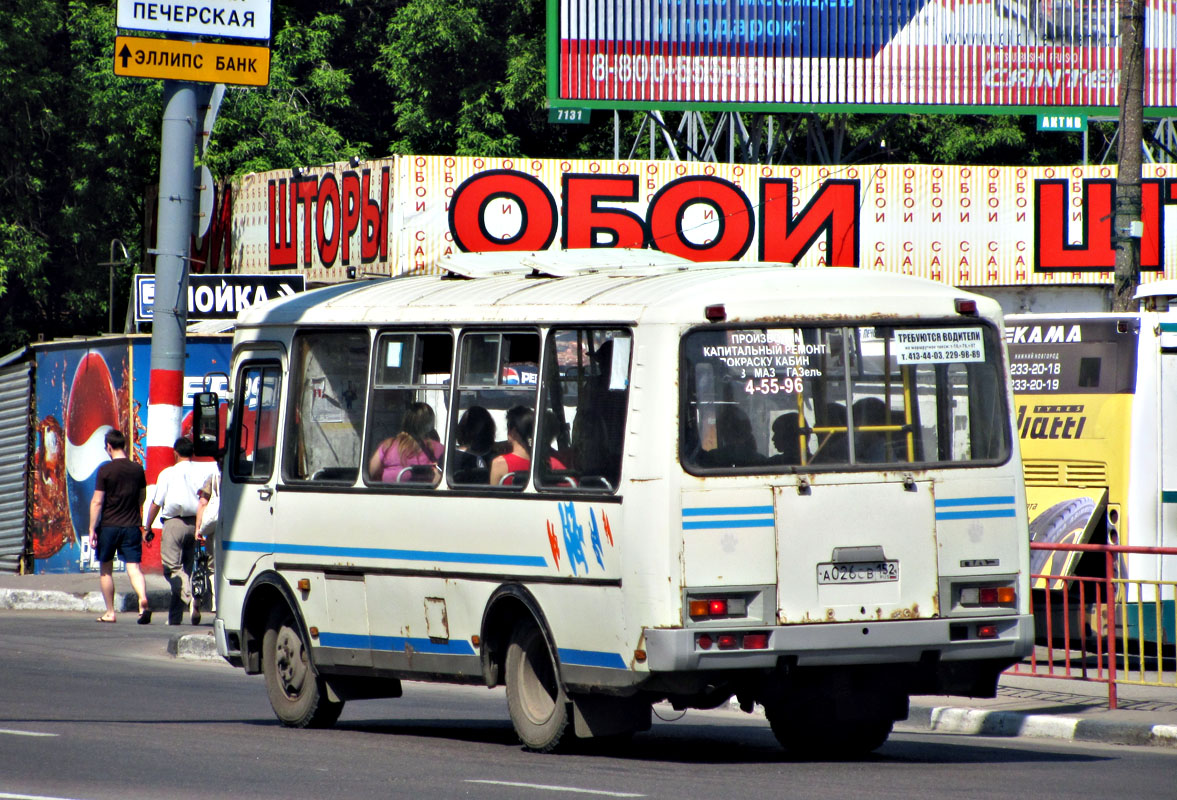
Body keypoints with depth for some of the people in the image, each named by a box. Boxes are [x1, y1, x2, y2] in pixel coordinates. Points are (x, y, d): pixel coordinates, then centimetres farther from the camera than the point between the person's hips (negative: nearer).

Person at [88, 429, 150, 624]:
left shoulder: (105, 470, -9)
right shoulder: (137, 469, 4)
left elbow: (97, 501, -11)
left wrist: (92, 529, -7)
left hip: (109, 526, -3)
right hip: (131, 526, 3)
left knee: (105, 570, 12)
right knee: (134, 568, -1)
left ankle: (110, 612, 15)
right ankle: (143, 600, -27)